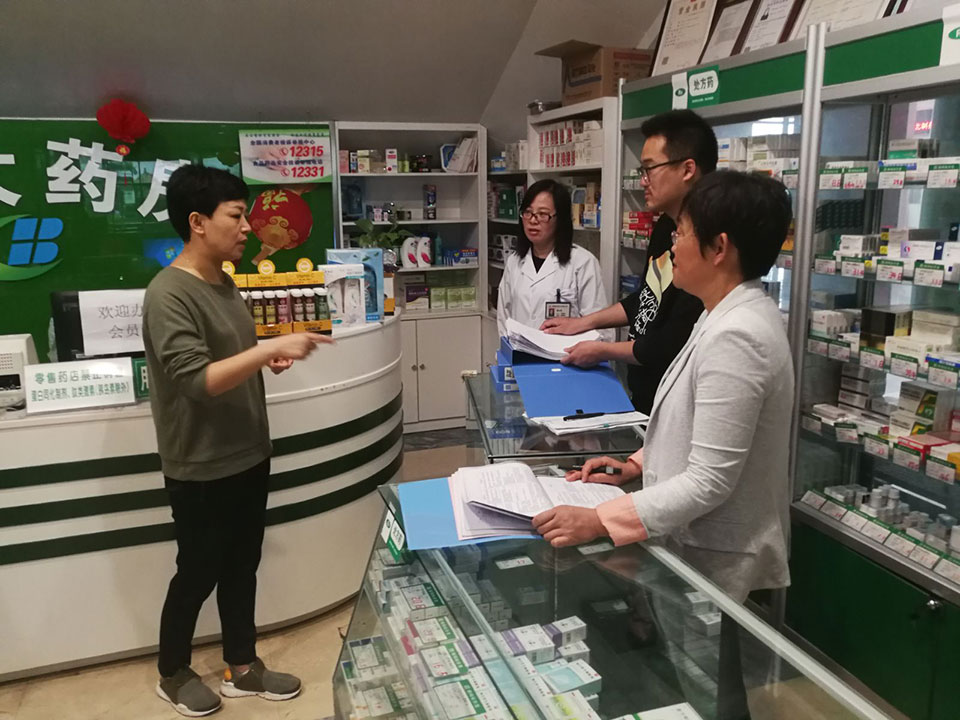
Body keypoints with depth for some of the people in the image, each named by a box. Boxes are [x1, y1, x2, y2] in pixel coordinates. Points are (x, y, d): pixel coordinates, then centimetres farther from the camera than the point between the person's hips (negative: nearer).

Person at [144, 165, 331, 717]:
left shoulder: (224, 283, 7)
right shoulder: (168, 295, -21)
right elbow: (197, 380, -28)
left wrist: (268, 358, 0)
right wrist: (270, 347, -31)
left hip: (248, 455, 8)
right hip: (201, 468, -8)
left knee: (242, 566, 18)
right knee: (198, 574, 11)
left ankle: (242, 667, 36)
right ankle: (173, 673, 35)